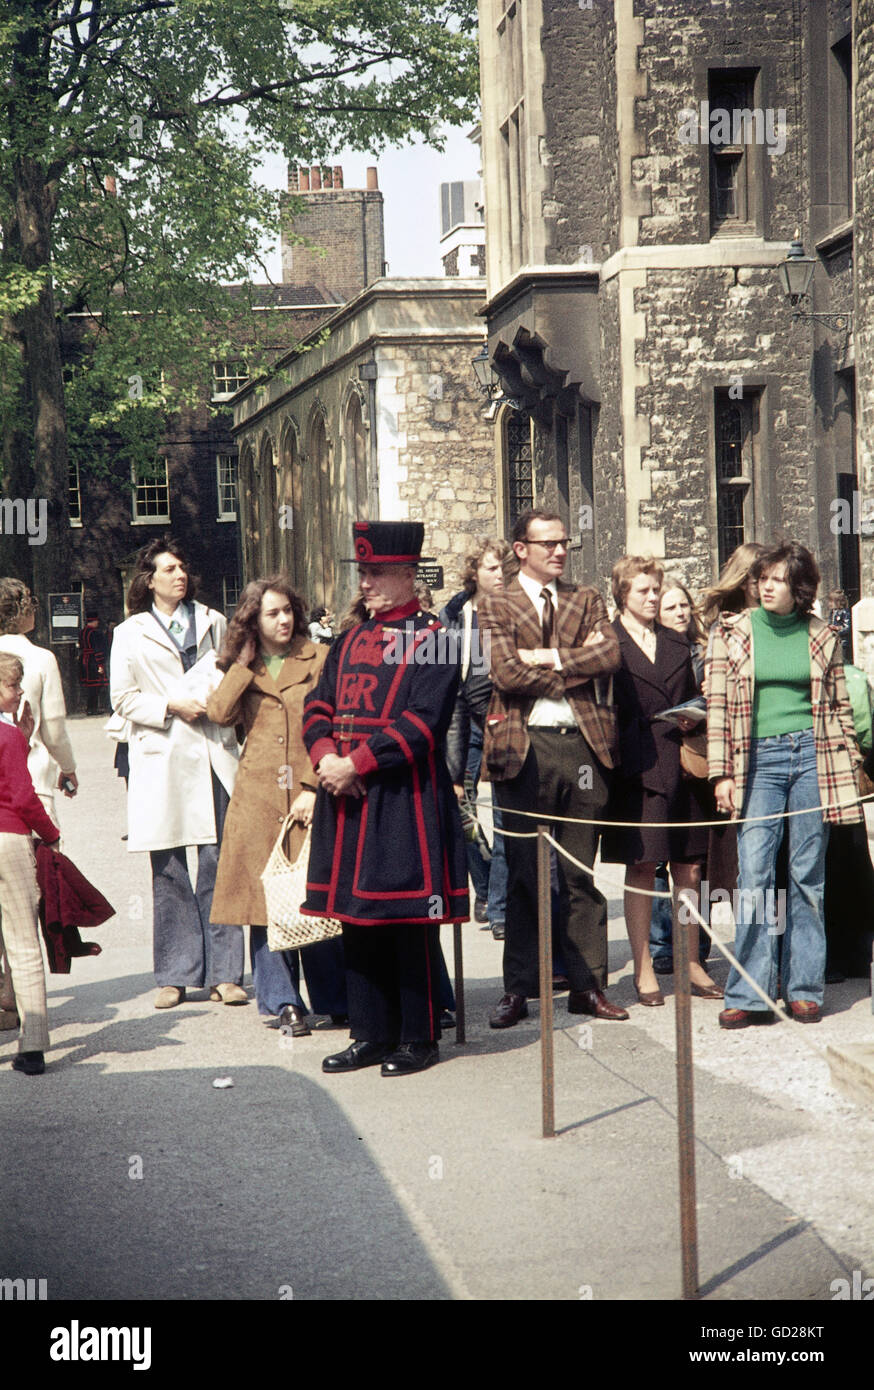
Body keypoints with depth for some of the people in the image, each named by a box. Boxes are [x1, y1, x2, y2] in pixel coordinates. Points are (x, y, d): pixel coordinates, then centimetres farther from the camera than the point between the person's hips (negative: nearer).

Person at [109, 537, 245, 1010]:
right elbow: (123, 699, 4)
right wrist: (172, 707, -8)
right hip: (160, 761, -1)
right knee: (167, 870, 0)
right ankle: (175, 975, 8)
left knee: (218, 862, -4)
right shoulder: (130, 634, 9)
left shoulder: (213, 622, 15)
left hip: (212, 754, 1)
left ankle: (224, 973, 1)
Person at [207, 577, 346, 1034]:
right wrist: (244, 663, -3)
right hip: (258, 796, 3)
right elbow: (219, 713, -5)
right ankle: (284, 1002, 10)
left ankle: (334, 1000, 10)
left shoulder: (319, 659, 4)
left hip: (310, 793, -2)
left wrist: (315, 787, -9)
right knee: (265, 894, 2)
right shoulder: (242, 670, 14)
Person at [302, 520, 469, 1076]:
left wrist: (354, 763, -18)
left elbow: (422, 722, -16)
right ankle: (372, 1034, 21)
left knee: (410, 921, -1)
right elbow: (318, 708, 13)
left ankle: (419, 1038, 10)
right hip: (348, 800, 7)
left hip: (406, 801, -7)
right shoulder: (351, 641, 16)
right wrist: (326, 759, -7)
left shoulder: (431, 640, -6)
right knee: (357, 919, 11)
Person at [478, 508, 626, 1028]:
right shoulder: (496, 608, 5)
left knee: (581, 873, 7)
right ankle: (519, 990, 8)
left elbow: (610, 654, -4)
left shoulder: (587, 601, 15)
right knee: (524, 874, 2)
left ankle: (588, 985, 12)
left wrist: (549, 658, -10)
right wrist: (577, 669, -6)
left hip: (584, 744, 3)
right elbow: (506, 674, -10)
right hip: (526, 747, -2)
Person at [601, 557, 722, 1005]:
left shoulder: (678, 643, 17)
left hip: (682, 763, 4)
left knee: (688, 868, 5)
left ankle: (691, 963, 15)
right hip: (638, 766, -4)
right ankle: (643, 969, 7)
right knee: (641, 868, -1)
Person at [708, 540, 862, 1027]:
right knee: (754, 874, -8)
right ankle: (750, 994, -5)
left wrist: (849, 767, 7)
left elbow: (840, 707, 13)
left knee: (808, 876, 4)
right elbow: (719, 707, 4)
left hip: (812, 756, 1)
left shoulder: (822, 637, 8)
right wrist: (722, 773, -2)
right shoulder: (733, 633, 5)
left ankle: (805, 988, 11)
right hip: (758, 758, -1)